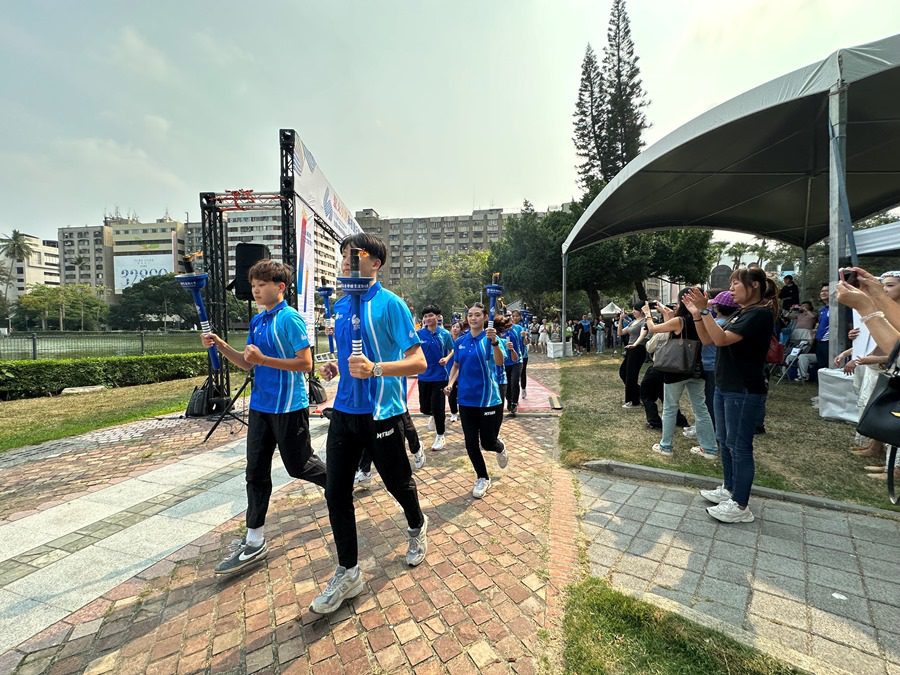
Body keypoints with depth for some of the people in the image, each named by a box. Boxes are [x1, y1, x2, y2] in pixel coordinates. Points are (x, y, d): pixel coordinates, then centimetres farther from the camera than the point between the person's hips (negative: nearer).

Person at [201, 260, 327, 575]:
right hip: (260, 405, 8)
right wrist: (221, 346, -1)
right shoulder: (256, 321, 10)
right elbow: (247, 364, 13)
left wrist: (263, 359, -23)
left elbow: (306, 363, -19)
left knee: (298, 466, 7)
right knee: (256, 472, 9)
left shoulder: (290, 318, -15)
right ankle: (254, 542, 20)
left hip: (289, 406, -8)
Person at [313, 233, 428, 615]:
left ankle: (417, 527, 48)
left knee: (397, 483, 14)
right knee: (336, 492, 6)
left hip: (382, 412, -6)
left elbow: (418, 362, -17)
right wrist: (335, 367, 3)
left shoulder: (390, 304, -13)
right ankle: (348, 573, 26)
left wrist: (375, 369, -31)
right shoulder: (340, 306, 9)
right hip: (344, 410, 6)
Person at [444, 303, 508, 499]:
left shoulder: (490, 338, -10)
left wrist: (495, 343, -46)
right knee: (471, 443, 8)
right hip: (466, 399, 4)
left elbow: (500, 362, -28)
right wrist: (450, 383, -2)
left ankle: (500, 447, 42)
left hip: (489, 399, -4)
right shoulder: (461, 341, 4)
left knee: (487, 442, 4)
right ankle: (482, 478, 30)